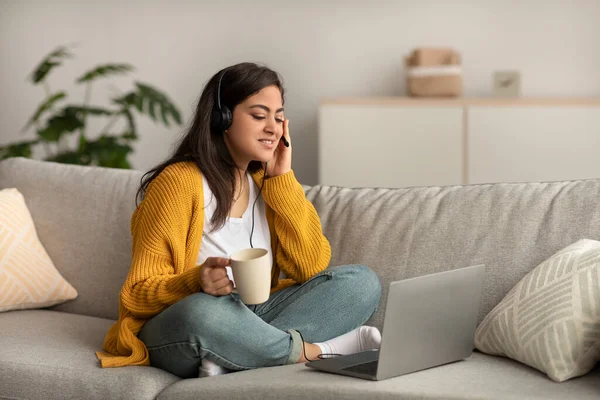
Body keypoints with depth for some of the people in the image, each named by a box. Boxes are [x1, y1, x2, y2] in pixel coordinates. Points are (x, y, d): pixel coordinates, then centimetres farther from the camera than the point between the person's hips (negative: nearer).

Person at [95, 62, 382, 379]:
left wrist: (283, 177, -5)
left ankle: (234, 360, -25)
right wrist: (198, 282, -32)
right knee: (203, 313, -41)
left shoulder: (266, 184, 8)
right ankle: (317, 350, -18)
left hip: (252, 319, 7)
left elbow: (312, 266, -3)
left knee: (362, 281, -10)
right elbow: (140, 293, -11)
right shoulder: (179, 181, -12)